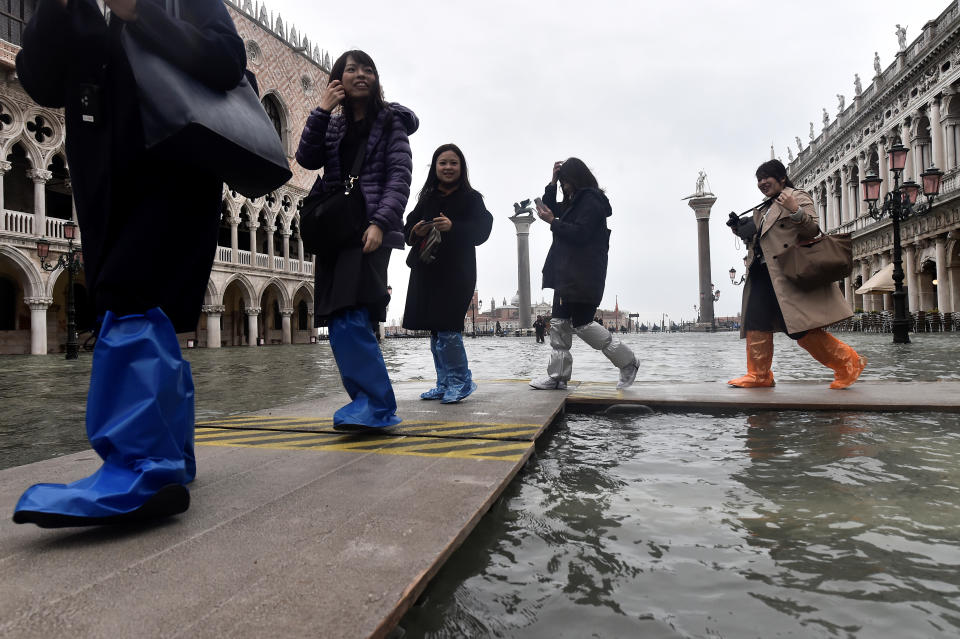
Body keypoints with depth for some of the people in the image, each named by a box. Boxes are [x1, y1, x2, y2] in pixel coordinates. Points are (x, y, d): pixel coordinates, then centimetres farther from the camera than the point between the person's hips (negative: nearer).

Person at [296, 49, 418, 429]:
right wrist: (321, 111, 1)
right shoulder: (333, 126, 22)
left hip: (369, 230, -6)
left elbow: (400, 176, -4)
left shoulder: (390, 120, 8)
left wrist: (381, 223, -17)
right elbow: (307, 159, 6)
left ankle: (376, 405, -12)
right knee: (341, 326, 2)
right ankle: (369, 403, 12)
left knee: (350, 321, -20)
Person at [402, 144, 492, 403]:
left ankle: (460, 382, 4)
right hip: (427, 272, 6)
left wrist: (453, 227, -23)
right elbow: (407, 231, 15)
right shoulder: (426, 199, 16)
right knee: (435, 331, 8)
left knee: (447, 328, -13)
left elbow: (481, 231, -9)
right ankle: (445, 384, 18)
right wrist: (416, 231, -8)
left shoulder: (471, 198, 3)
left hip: (457, 273, -5)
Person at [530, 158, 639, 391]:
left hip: (583, 277, -10)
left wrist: (552, 222, -13)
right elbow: (551, 209, 25)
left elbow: (579, 234, -20)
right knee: (559, 323, 7)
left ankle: (627, 361, 7)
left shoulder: (591, 201, -11)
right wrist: (553, 183, 14)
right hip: (568, 275, 10)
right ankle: (557, 376, 11)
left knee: (582, 323, -8)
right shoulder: (574, 201, 20)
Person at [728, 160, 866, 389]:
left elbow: (813, 230, -10)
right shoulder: (762, 209, 25)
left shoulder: (797, 197, 1)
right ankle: (759, 375, 8)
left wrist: (796, 211, -24)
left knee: (802, 329, -12)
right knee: (755, 322, 2)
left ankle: (848, 363, 2)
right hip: (763, 273, 8)